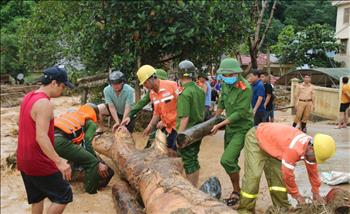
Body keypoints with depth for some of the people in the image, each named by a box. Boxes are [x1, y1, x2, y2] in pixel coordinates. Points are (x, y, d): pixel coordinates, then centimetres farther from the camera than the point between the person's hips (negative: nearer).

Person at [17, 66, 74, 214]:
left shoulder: (28, 97, 7)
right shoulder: (45, 103, -23)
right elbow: (41, 137, -31)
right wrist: (59, 161, -37)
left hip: (24, 160, 10)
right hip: (39, 162, -10)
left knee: (37, 197, 22)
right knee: (64, 196, 1)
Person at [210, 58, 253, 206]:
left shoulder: (245, 88, -22)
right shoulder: (226, 84, 0)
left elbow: (239, 112, -23)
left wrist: (219, 125, -20)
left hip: (242, 128, -7)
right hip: (230, 126, 7)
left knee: (226, 160, -16)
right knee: (231, 161, 13)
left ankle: (236, 191, 5)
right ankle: (236, 190, 29)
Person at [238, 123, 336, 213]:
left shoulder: (310, 146, -9)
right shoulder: (294, 149, -38)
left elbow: (312, 171, 7)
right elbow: (287, 174, -27)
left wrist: (316, 192, 14)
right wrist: (296, 194, -12)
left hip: (271, 144, 9)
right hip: (255, 139, -8)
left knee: (278, 175, 4)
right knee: (253, 175, -15)